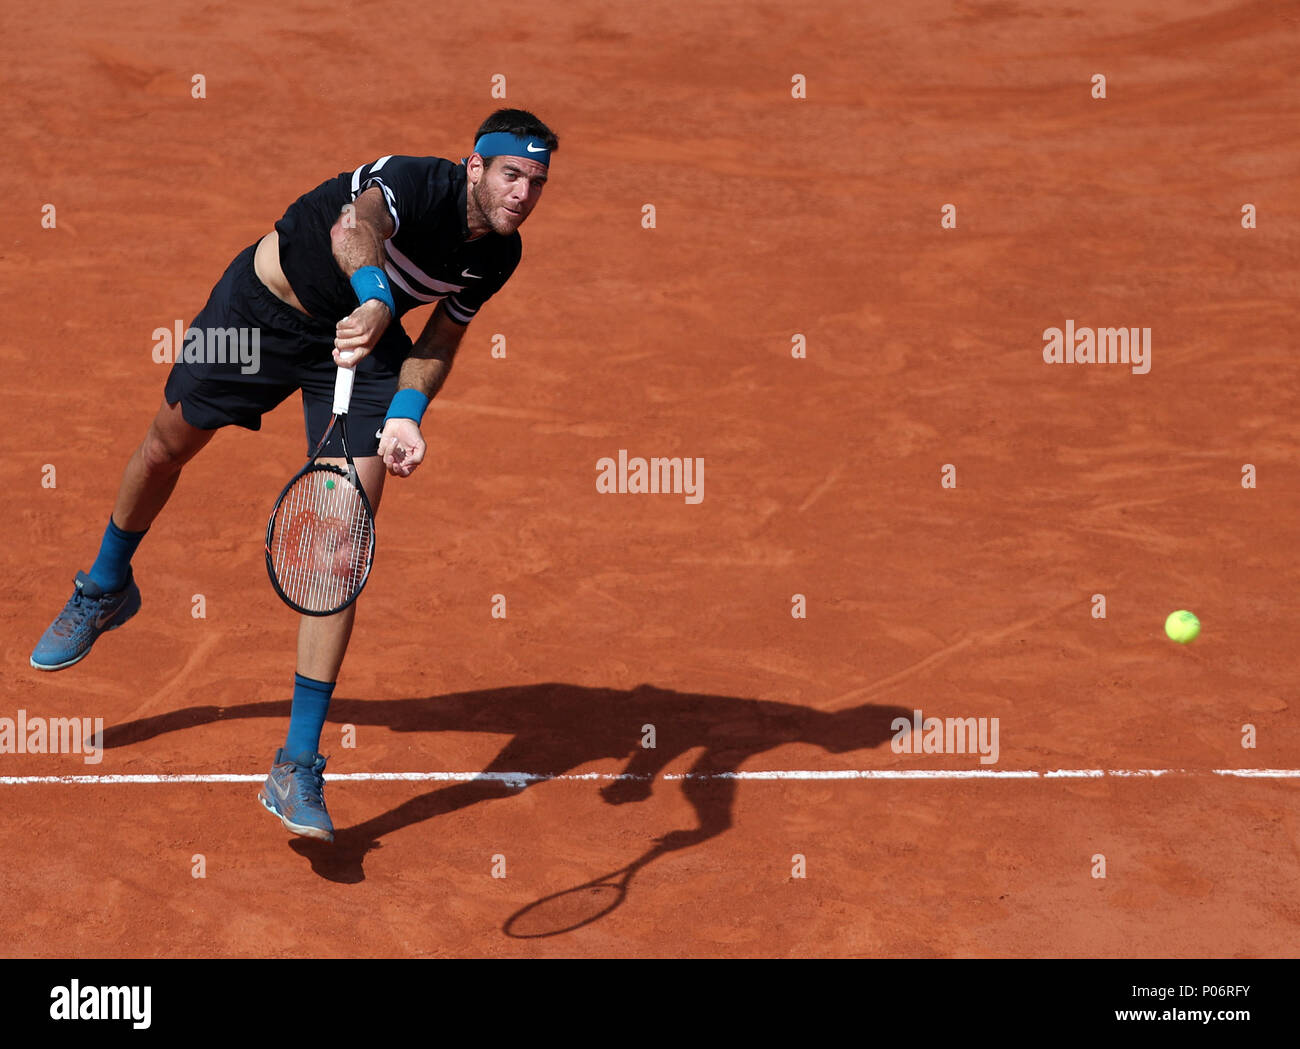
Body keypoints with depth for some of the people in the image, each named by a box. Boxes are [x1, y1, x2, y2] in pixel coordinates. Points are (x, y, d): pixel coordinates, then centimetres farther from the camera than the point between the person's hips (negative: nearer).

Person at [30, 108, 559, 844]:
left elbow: (440, 339, 1)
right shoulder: (420, 184, -33)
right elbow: (355, 226, -57)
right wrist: (376, 300, -78)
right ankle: (106, 590, 54)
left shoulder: (498, 256, -13)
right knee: (169, 444, 18)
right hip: (265, 304, -3)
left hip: (365, 348, 3)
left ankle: (299, 769, -9)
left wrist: (406, 414, -18)